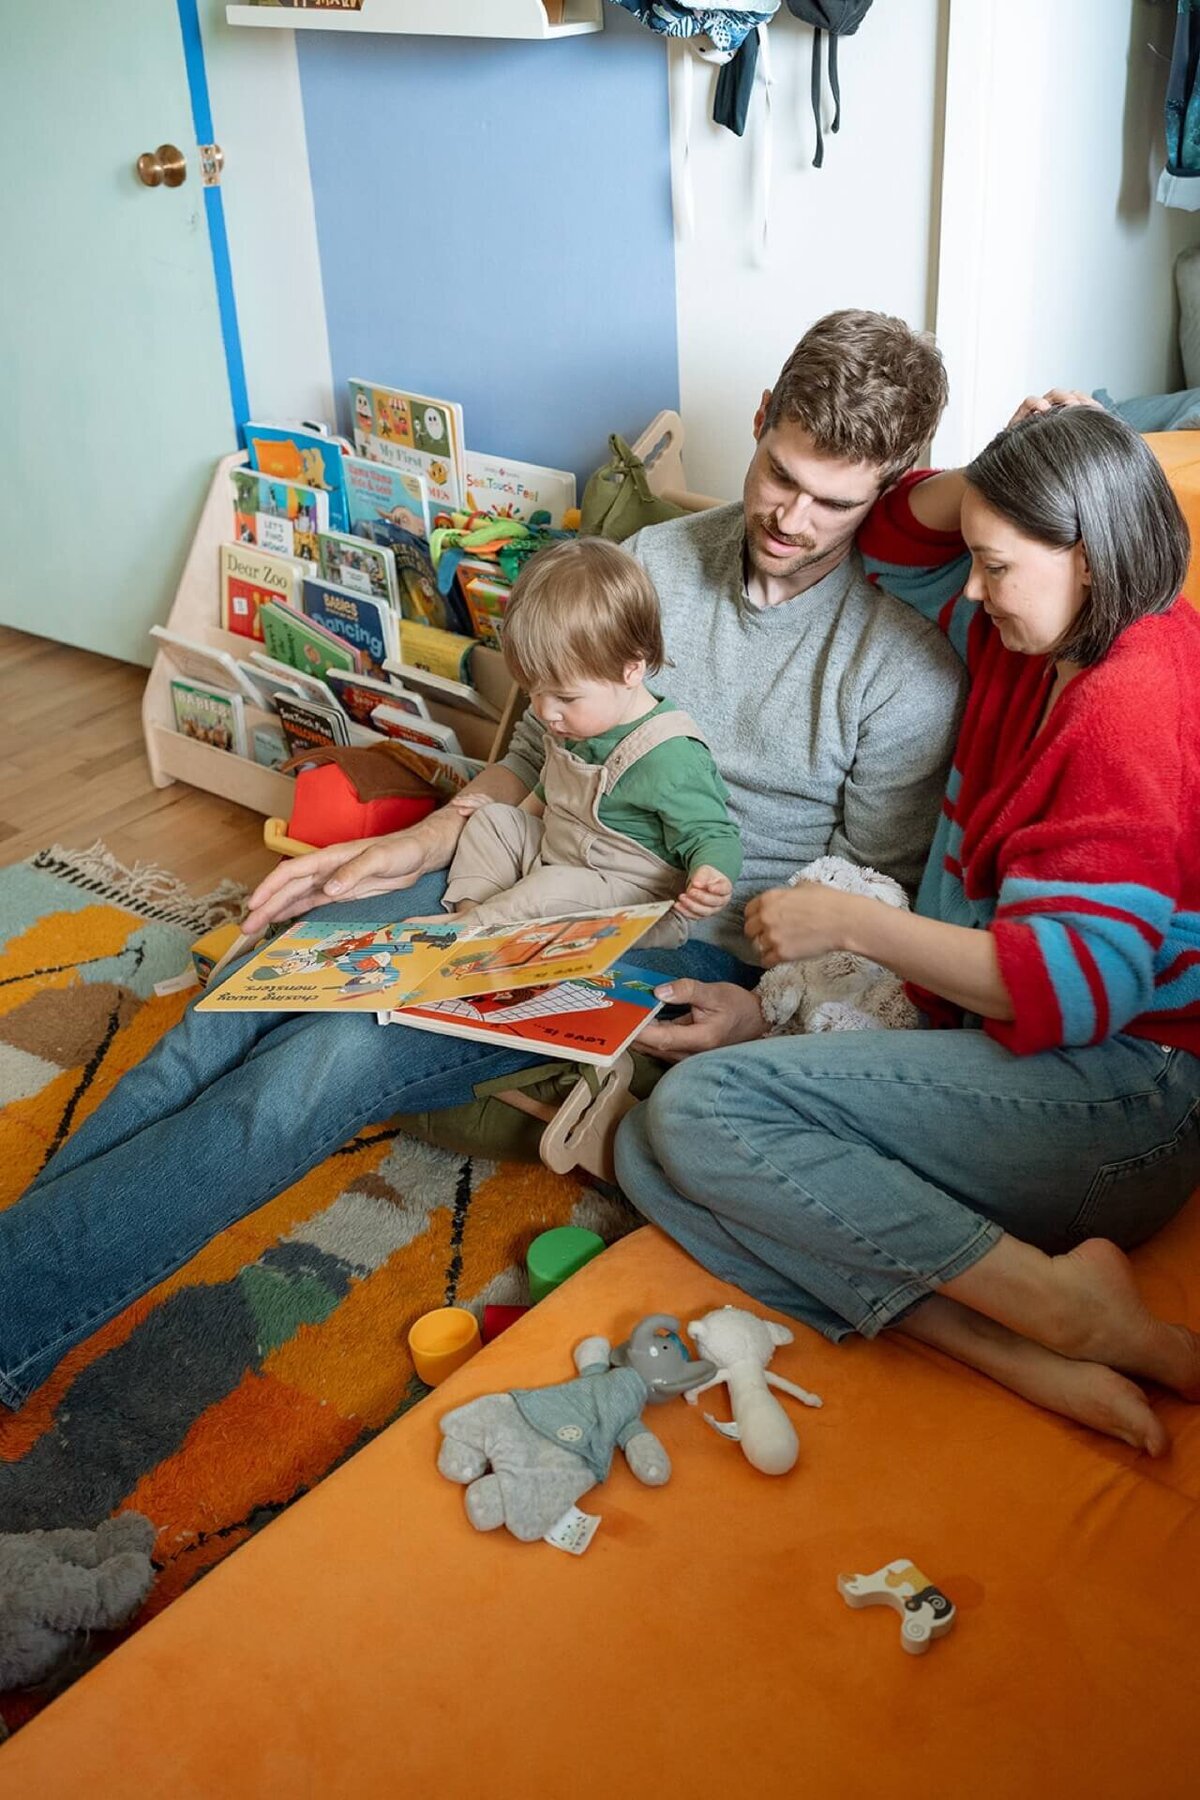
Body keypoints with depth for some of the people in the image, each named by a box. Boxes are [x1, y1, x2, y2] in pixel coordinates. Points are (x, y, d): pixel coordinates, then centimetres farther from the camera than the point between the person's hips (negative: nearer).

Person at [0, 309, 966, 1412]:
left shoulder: (905, 674, -9)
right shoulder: (654, 562, 6)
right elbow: (542, 747, 12)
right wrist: (421, 845, -2)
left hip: (691, 943, -6)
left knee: (333, 1063, -24)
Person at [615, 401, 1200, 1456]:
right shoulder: (1046, 642, 13)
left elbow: (1078, 984, -24)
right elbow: (903, 543, 27)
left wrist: (849, 922, -18)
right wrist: (987, 489, 5)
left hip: (1112, 1094, -10)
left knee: (702, 1106, -24)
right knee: (650, 1151, -9)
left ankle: (1062, 1301, -21)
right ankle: (1023, 1359, -21)